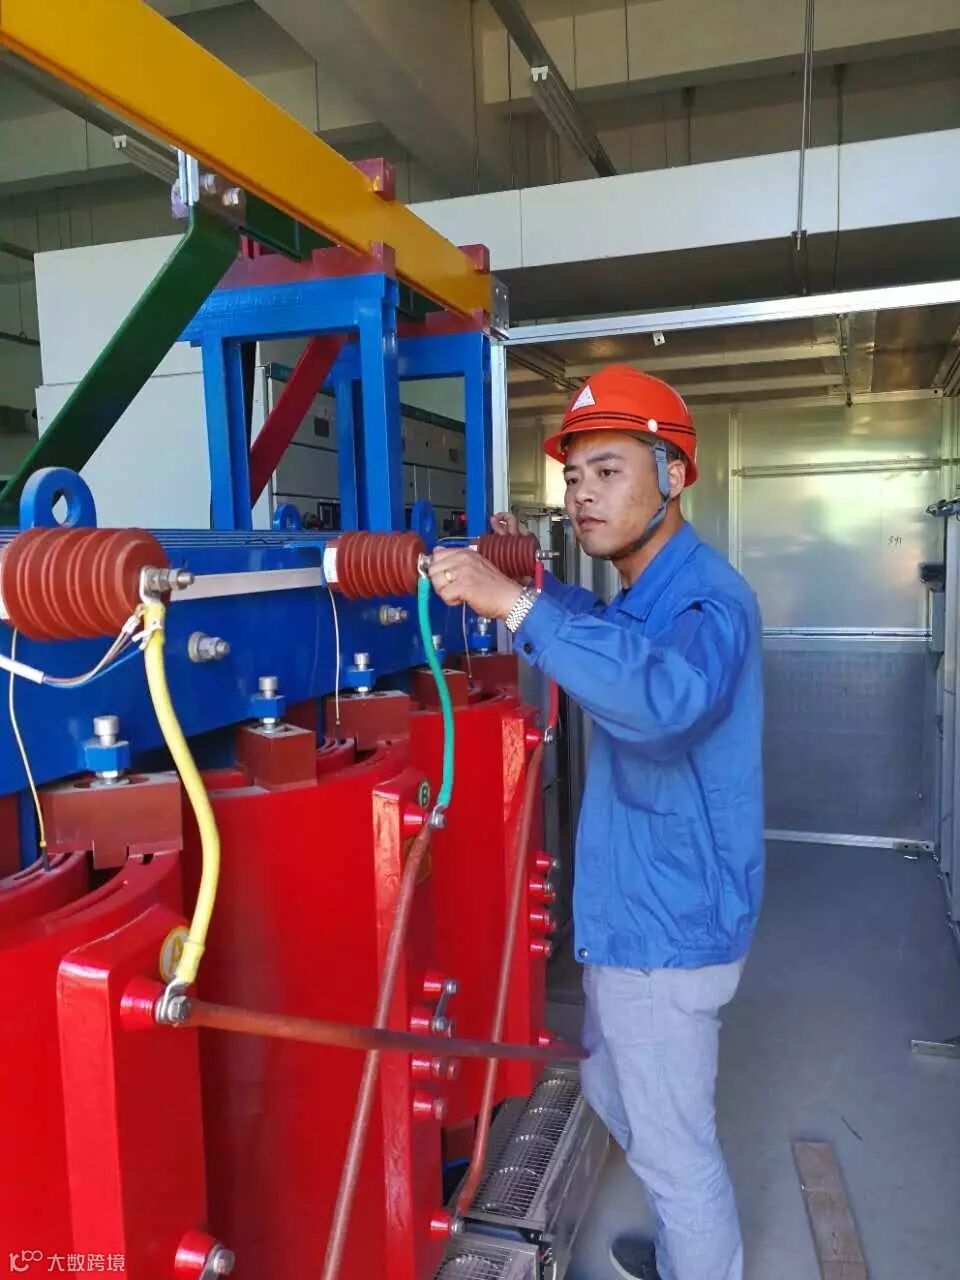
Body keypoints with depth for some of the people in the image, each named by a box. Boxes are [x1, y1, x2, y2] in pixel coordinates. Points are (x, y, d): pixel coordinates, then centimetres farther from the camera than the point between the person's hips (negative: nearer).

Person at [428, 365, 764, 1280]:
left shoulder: (706, 600, -22)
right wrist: (530, 576, 17)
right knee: (612, 1092, 27)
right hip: (633, 912, 10)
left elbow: (663, 697, -45)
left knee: (674, 1143, 7)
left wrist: (515, 604, -45)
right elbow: (602, 638, 32)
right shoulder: (645, 592, 9)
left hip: (666, 926, -10)